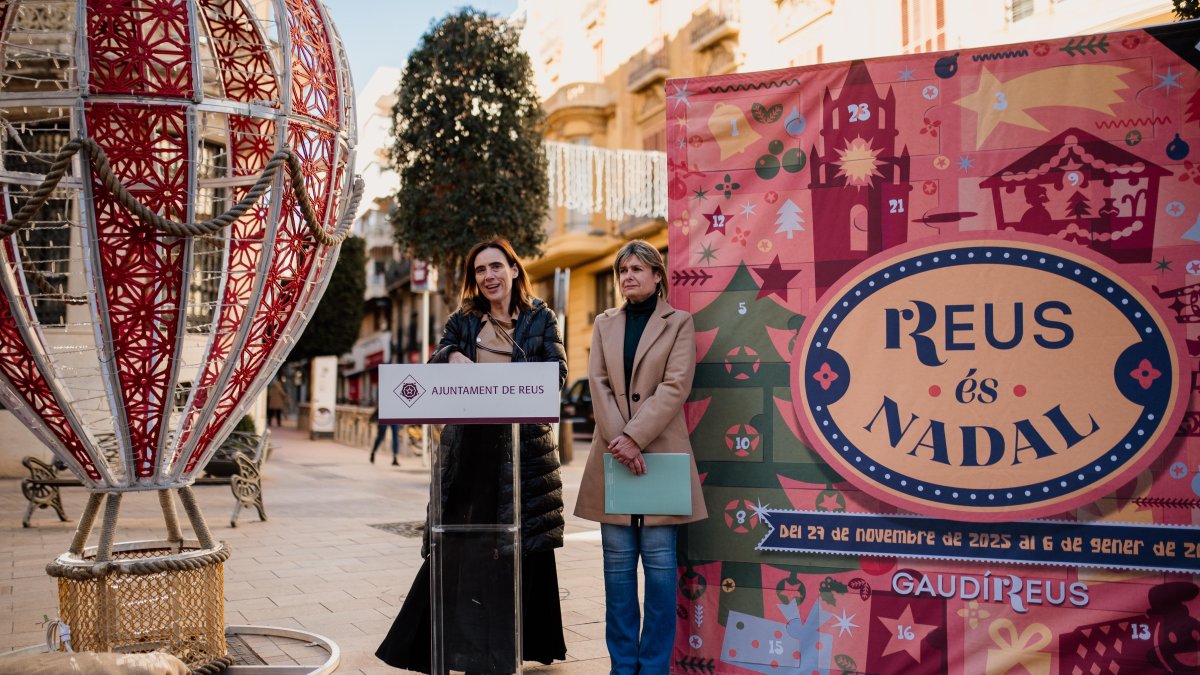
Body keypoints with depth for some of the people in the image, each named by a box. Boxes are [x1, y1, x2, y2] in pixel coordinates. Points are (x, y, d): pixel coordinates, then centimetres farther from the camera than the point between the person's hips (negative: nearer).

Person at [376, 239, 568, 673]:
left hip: (524, 445, -1)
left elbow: (557, 373, -3)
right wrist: (451, 356, -16)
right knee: (459, 546, 2)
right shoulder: (463, 321, 11)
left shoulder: (540, 319, 5)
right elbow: (432, 368, 6)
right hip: (469, 446, 1)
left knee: (525, 544, 4)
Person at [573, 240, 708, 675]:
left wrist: (634, 437, -16)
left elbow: (675, 386, -7)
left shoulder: (679, 323, 3)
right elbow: (598, 384, 4)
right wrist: (619, 441, -10)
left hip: (659, 453, -3)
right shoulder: (605, 324, 13)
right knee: (618, 564, 5)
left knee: (659, 563, -2)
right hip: (613, 454, 3)